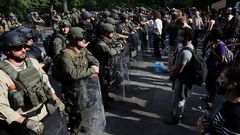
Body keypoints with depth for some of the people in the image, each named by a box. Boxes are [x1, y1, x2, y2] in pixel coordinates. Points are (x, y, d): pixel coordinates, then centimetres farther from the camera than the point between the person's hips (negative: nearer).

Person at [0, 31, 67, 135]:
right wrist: (26, 122, -25)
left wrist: (56, 99, 3)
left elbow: (45, 81, 10)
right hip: (21, 121, -5)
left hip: (45, 112, 5)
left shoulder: (33, 62, -3)